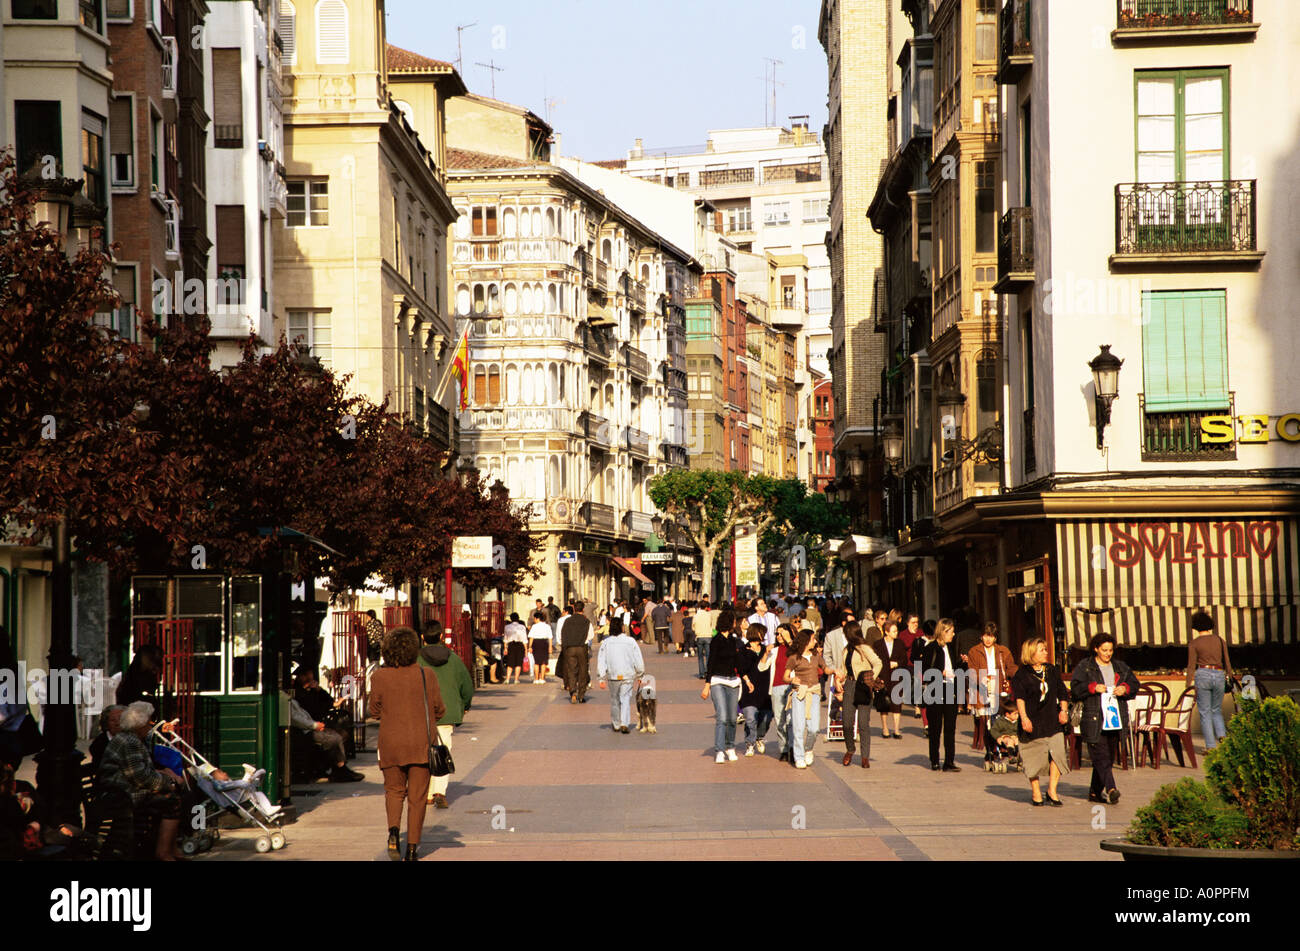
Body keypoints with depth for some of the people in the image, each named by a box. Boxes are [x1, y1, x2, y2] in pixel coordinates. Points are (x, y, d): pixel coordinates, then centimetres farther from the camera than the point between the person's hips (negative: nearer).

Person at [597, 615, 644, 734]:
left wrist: (602, 679, 0)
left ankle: (616, 725, 25)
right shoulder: (631, 642, -4)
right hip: (627, 675, -1)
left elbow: (601, 662, -3)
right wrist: (640, 674, 12)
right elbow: (638, 661, -1)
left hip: (612, 676, 1)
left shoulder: (606, 643, -2)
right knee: (625, 700, 1)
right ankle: (625, 723, -16)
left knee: (614, 701, 16)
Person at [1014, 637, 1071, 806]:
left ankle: (1052, 790, -5)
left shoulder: (1051, 671, 13)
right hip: (1032, 722, -3)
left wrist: (1063, 710, 3)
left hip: (1053, 720, 3)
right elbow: (1019, 697, -10)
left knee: (1057, 752, -12)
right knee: (1034, 757, 2)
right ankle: (1035, 792, 16)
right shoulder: (1022, 675, -1)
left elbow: (1062, 693, 19)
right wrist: (1024, 717, -21)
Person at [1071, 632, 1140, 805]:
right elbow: (1075, 688, -3)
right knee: (1100, 755, -16)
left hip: (1115, 719, 5)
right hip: (1094, 719, -5)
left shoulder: (1120, 667, 17)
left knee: (1110, 756, 6)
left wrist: (1125, 688, -4)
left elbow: (1135, 684, 18)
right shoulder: (1084, 667, 4)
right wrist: (1093, 687, -18)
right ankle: (1110, 789, -27)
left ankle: (1095, 792, 15)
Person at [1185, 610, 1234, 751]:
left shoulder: (1194, 643, -1)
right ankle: (1222, 735, -8)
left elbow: (1191, 666, -3)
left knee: (1205, 712, 3)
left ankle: (1211, 746, -2)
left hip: (1202, 675, -3)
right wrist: (1230, 677, 17)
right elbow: (1227, 662, 8)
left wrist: (1190, 684, -1)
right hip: (1219, 675, 3)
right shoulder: (1220, 640, 7)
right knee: (1216, 710, 17)